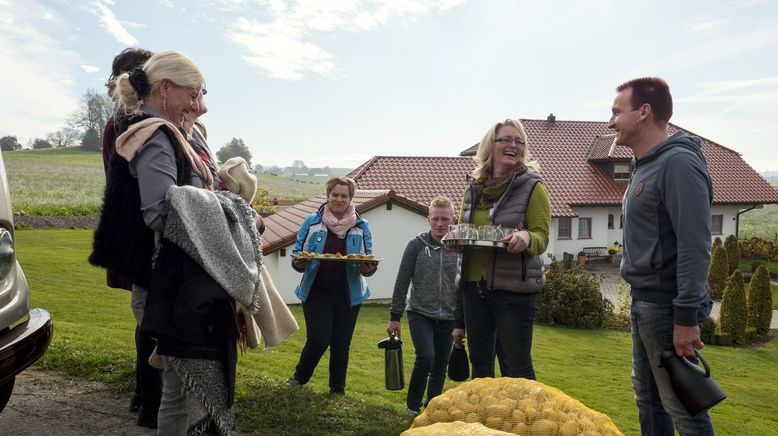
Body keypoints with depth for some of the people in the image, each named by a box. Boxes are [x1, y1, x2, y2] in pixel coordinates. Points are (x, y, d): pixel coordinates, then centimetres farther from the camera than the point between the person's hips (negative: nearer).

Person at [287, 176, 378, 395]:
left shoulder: (361, 226, 2)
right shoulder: (312, 221, -1)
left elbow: (369, 262, 3)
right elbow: (297, 254, 2)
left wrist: (368, 268, -20)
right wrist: (300, 263, -21)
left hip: (348, 295, 2)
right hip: (317, 292, -1)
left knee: (341, 344, 10)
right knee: (318, 340, -9)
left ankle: (337, 390, 28)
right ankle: (299, 378, 19)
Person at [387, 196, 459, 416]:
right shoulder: (416, 245, -4)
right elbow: (402, 283, -2)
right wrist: (395, 317, -2)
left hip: (447, 319, 3)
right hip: (420, 314, -3)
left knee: (440, 365, 7)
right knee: (426, 357, -18)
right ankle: (413, 406, 3)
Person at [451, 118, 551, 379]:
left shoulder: (532, 187, -4)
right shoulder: (473, 189, 10)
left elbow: (542, 238, -9)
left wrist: (526, 237, -32)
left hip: (514, 289, -5)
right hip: (474, 286, 5)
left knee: (516, 367, 2)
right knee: (479, 364, 15)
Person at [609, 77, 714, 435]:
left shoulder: (678, 163, -16)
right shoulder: (645, 166, 13)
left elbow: (694, 245, -22)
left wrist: (687, 316, -23)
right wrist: (641, 301, 17)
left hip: (666, 307, -9)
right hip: (644, 303, 9)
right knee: (647, 399, 18)